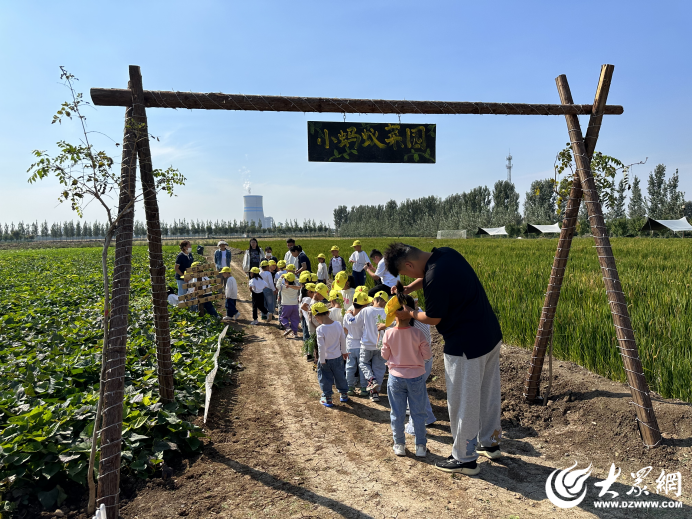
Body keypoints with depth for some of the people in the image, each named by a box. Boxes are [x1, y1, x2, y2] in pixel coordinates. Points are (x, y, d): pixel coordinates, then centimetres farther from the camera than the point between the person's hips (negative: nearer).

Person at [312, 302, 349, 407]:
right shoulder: (338, 325, -7)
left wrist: (322, 360, -11)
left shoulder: (320, 329, -23)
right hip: (338, 357, 5)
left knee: (325, 378, 12)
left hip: (326, 359, -5)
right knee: (340, 376, 22)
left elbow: (321, 346, -22)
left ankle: (327, 398, 18)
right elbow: (343, 340, 4)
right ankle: (343, 394, 36)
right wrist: (344, 352, 19)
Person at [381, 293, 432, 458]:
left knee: (397, 413, 14)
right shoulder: (418, 334, -17)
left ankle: (399, 445, 24)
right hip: (416, 377, -1)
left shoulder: (388, 334, -14)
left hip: (396, 377, 1)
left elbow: (385, 355, -1)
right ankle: (420, 446, 22)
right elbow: (427, 355, -7)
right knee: (418, 413, 13)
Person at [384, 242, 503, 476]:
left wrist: (409, 313, 3)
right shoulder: (447, 253, -1)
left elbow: (433, 318, -14)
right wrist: (407, 290, 7)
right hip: (491, 334, 10)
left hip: (467, 347, -10)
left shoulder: (435, 280, -29)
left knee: (463, 403, 8)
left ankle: (464, 459, 24)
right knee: (488, 392, 24)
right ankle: (490, 442, 42)